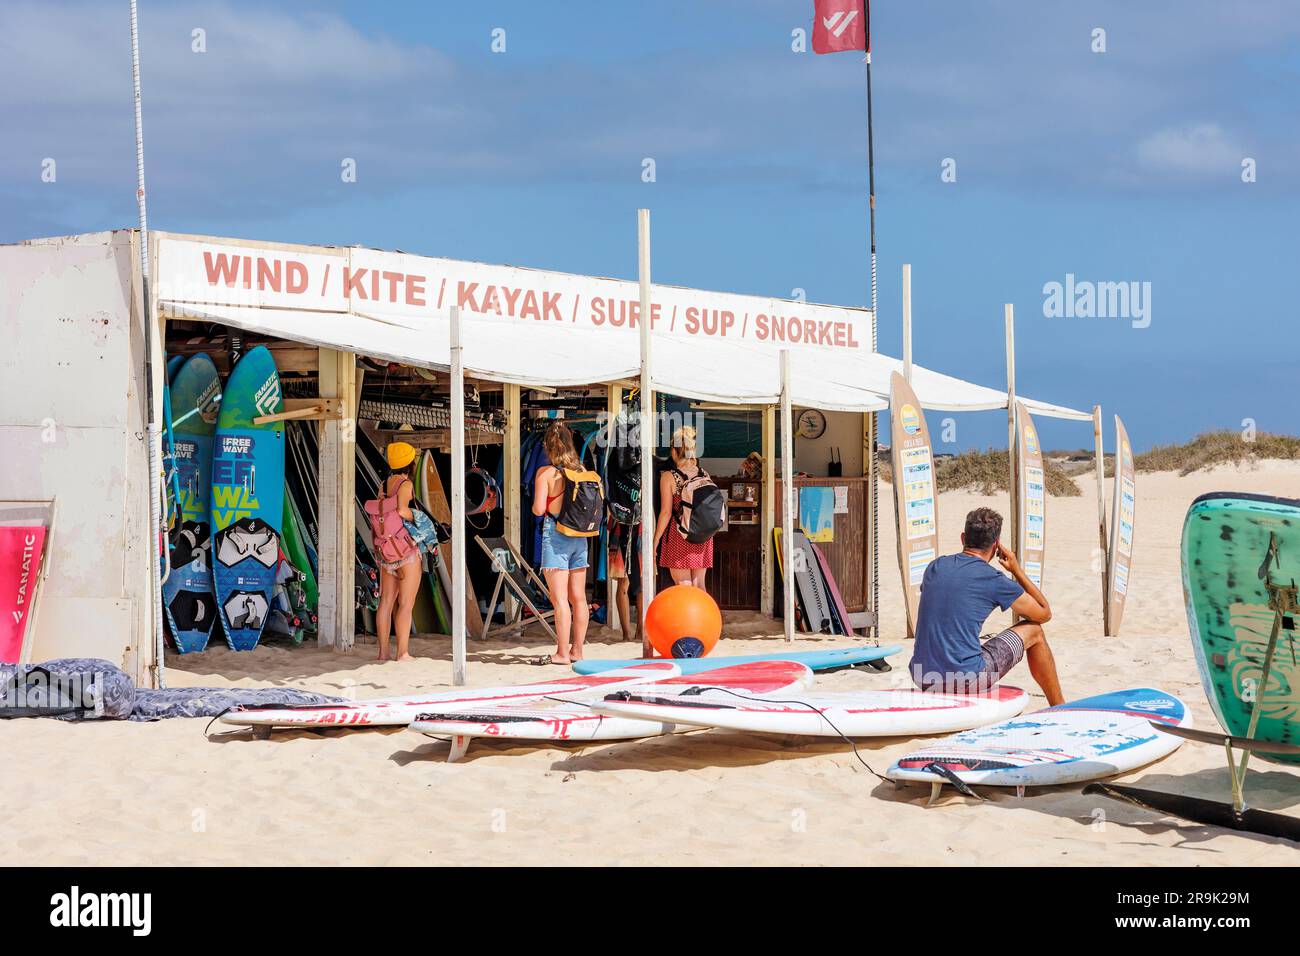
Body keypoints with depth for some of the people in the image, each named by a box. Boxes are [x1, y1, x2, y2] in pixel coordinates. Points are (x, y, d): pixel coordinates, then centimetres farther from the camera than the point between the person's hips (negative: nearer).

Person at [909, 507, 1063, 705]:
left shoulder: (935, 567, 9)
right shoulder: (993, 579, -6)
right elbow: (1045, 613, 8)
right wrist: (1017, 570, 16)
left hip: (922, 679, 6)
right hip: (966, 680, -6)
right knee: (1033, 631, 15)